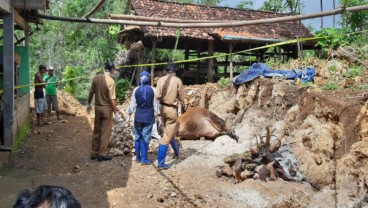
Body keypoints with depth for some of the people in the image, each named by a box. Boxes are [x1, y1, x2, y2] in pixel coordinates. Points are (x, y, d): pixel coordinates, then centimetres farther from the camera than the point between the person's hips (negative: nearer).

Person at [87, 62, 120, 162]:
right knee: (105, 132, 5)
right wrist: (116, 112, -14)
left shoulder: (96, 78, 0)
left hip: (97, 107, 6)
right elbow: (112, 99, -20)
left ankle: (94, 153, 24)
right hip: (106, 108, -6)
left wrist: (89, 104, 21)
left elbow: (91, 92, 7)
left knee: (96, 131, 15)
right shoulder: (110, 81, -18)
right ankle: (102, 154, 11)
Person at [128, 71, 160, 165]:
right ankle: (144, 159, 5)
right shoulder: (152, 90, -7)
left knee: (137, 137, 14)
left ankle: (138, 157, 20)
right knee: (145, 138, 2)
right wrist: (158, 114, 10)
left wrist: (130, 114, 15)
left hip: (138, 116, 2)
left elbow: (132, 104, 1)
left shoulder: (136, 90, -4)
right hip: (149, 116, -1)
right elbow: (155, 104, -3)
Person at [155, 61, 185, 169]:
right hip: (172, 109, -5)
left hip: (163, 108, 5)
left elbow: (157, 96, -6)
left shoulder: (161, 80, -2)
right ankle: (161, 163, 0)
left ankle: (177, 151, 47)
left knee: (168, 132, 26)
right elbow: (181, 97, -4)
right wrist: (180, 102, 18)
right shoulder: (178, 81, -10)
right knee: (167, 136, -1)